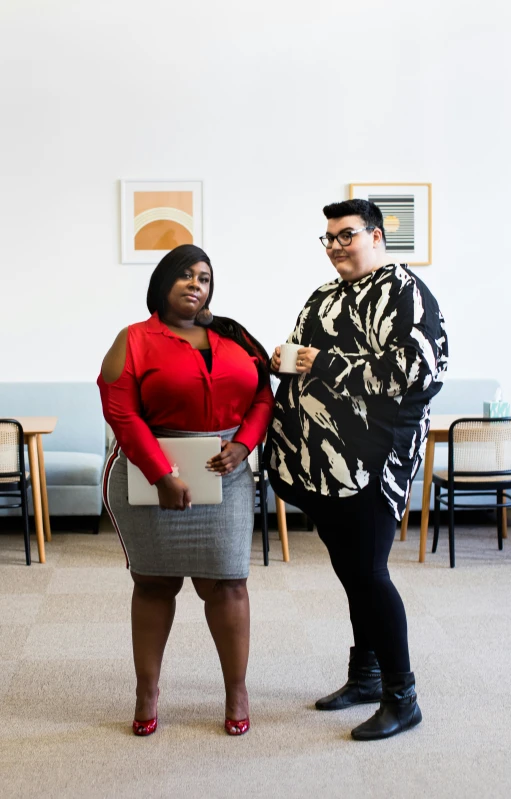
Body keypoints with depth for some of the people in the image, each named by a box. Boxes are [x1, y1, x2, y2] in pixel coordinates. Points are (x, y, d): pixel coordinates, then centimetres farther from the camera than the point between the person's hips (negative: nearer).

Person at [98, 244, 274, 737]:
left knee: (226, 583, 2)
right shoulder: (135, 340, -2)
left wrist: (243, 444, -9)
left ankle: (236, 691, 16)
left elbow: (263, 396, 10)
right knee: (154, 583, 7)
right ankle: (147, 692, 20)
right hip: (152, 476, -2)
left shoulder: (232, 337, 10)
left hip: (224, 475, 3)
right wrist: (162, 476, -17)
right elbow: (121, 411, -11)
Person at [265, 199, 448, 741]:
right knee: (349, 570, 16)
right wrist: (286, 363, 5)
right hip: (322, 460, 9)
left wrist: (326, 365, -19)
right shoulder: (326, 297, 19)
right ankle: (365, 676, 30)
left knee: (366, 572, -7)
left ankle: (401, 697, 6)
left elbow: (415, 370, -22)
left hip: (370, 462, -9)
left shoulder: (403, 293, -9)